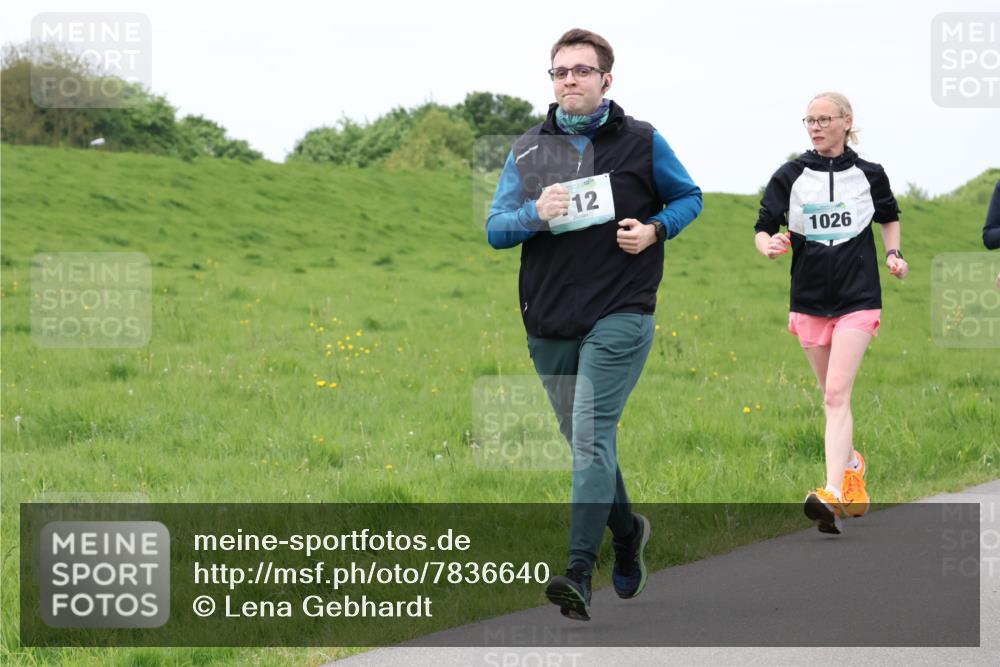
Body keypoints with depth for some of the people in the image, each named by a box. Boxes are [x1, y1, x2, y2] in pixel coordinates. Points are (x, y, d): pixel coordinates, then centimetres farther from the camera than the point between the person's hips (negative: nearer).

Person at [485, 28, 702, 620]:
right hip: (550, 322, 5)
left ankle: (579, 574, -22)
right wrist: (535, 215, -15)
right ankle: (627, 532, 40)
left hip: (620, 316, -5)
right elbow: (495, 229, 7)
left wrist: (653, 229, -6)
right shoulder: (528, 150, 9)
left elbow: (689, 197, 14)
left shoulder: (641, 142, 2)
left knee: (591, 435, -17)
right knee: (585, 442, 15)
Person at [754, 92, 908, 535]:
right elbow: (762, 229, 0)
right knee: (832, 397, 13)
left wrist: (893, 253, 4)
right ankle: (853, 463, 41)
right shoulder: (790, 177, 1)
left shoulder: (869, 175, 3)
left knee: (837, 395, -17)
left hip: (857, 300, -3)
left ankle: (834, 494, -26)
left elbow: (889, 217, 21)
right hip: (809, 301, 3)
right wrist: (770, 245, -23)